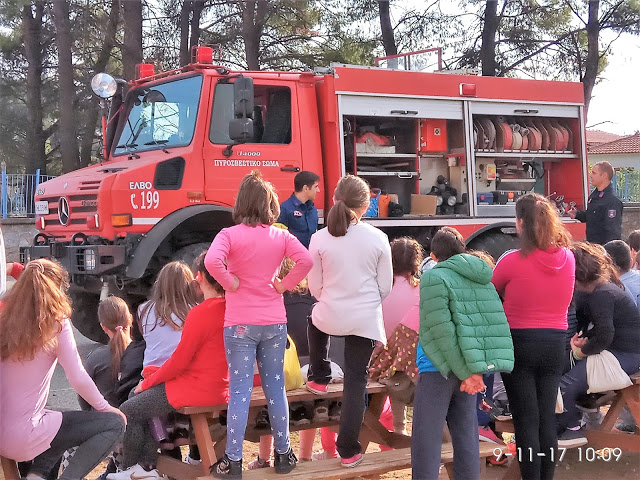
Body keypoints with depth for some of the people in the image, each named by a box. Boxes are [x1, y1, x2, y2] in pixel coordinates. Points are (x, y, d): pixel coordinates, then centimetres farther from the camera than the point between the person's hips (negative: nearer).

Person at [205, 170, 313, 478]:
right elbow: (306, 260, -12)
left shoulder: (230, 235, -9)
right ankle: (283, 454, 19)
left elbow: (212, 261, -27)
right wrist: (283, 285, -1)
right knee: (275, 388, 12)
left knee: (240, 391, 1)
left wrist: (230, 282, -11)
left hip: (240, 324, -3)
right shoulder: (280, 236, 1)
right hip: (274, 322, 3)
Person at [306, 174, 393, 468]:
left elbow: (315, 287, 1)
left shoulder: (320, 238, -8)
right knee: (356, 382, 8)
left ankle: (319, 379, 43)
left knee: (316, 323, 38)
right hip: (365, 319, 0)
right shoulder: (378, 238, -8)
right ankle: (348, 450, 10)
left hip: (330, 315, 0)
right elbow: (385, 286, 0)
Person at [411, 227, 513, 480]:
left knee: (426, 438, -2)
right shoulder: (483, 280, 12)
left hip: (438, 367, -6)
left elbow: (442, 330, -16)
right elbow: (492, 326, 7)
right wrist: (474, 370, 3)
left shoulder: (434, 277, -9)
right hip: (468, 367, 6)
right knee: (466, 436, 10)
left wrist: (466, 372, -14)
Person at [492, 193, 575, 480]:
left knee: (526, 420, 1)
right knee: (547, 417, 10)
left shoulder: (512, 261, -15)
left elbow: (492, 294, 2)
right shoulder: (567, 257, -1)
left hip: (520, 343, -4)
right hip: (555, 344, 4)